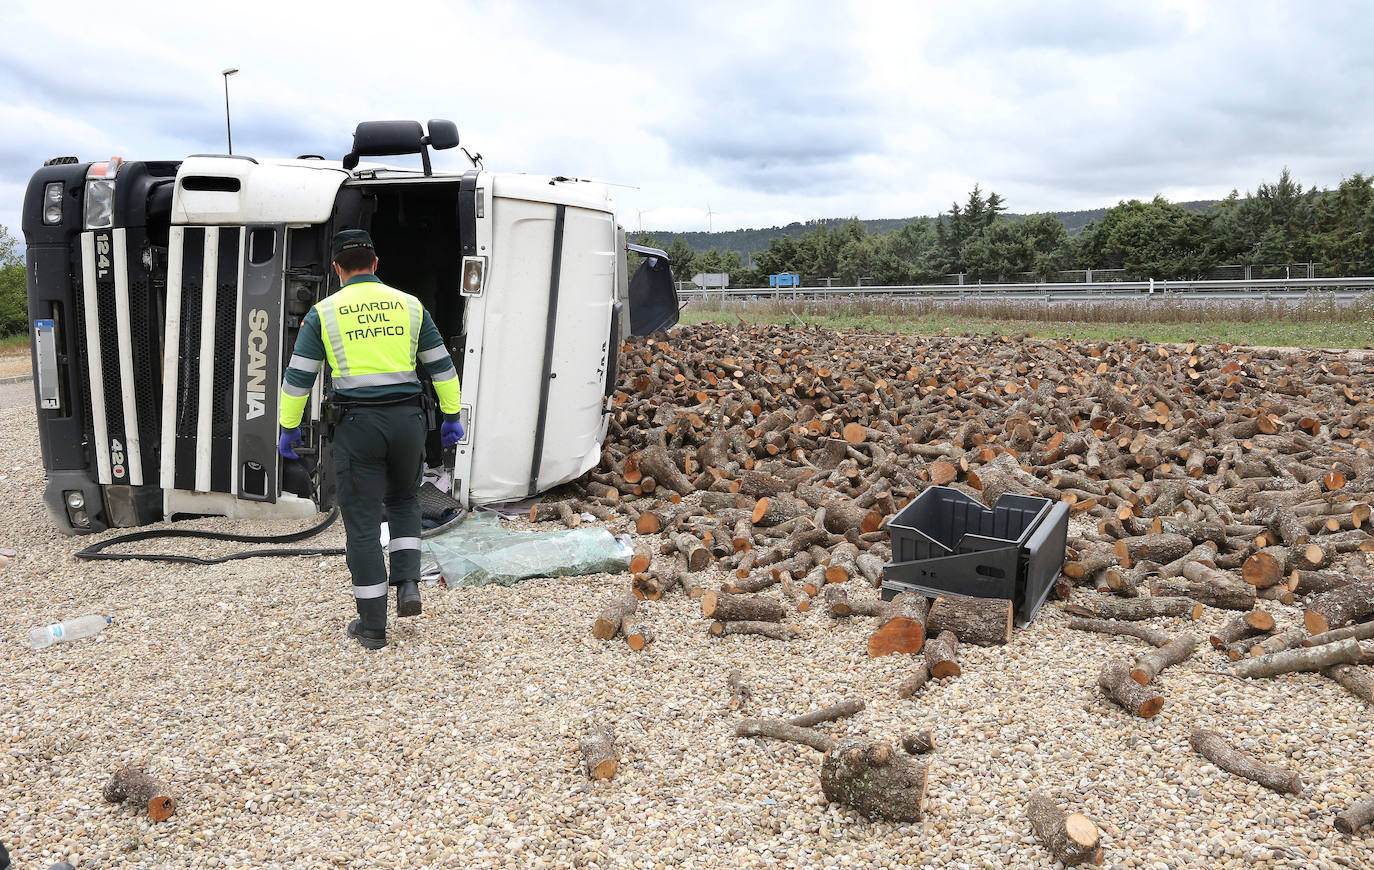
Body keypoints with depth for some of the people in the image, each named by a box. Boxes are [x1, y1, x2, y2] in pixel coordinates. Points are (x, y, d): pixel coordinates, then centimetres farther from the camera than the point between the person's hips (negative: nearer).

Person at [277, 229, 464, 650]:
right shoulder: (409, 305, 8)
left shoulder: (324, 311, 2)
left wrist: (288, 427, 11)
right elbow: (441, 364, 10)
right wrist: (451, 417, 16)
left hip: (357, 422, -2)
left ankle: (372, 626, 10)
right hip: (407, 418, 2)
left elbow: (298, 376, 1)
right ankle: (408, 583, 10)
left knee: (362, 520, 5)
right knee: (404, 499, 27)